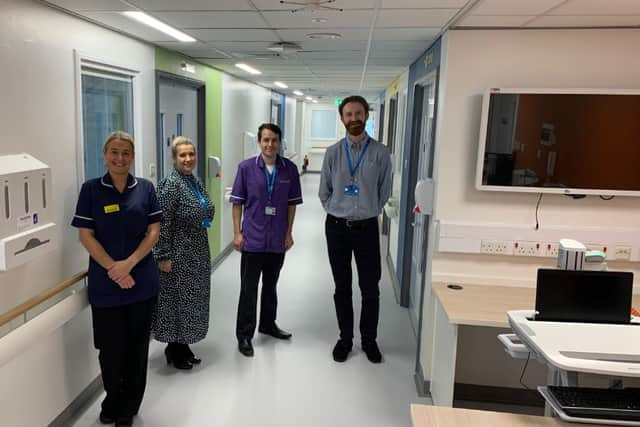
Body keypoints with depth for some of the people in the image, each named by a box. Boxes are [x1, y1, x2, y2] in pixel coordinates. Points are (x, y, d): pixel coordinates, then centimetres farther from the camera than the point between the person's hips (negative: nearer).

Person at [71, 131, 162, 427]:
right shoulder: (91, 189, -1)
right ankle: (112, 403, 35)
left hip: (142, 280, 1)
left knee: (137, 346, 10)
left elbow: (154, 231, -1)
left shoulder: (145, 188, 2)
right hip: (104, 283, -1)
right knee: (110, 346, 8)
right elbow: (86, 235, -4)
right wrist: (113, 268, -14)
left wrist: (129, 263, -14)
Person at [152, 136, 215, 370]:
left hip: (198, 253, 8)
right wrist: (163, 256, -19)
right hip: (178, 254, -8)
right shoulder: (170, 184, -16)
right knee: (176, 299, 3)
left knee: (192, 300, 15)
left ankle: (183, 345, 29)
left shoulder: (196, 182, 9)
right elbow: (162, 224, -19)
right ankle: (174, 350, 19)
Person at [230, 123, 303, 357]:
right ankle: (244, 335, 18)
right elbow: (237, 202, -2)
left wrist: (289, 233, 4)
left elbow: (292, 203, 4)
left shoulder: (290, 169, -3)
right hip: (252, 239, -2)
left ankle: (268, 324, 38)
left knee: (270, 286, 19)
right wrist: (237, 233, -5)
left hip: (278, 240, 2)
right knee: (248, 289, 4)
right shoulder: (246, 167, -6)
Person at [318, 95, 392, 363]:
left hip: (367, 227, -1)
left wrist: (368, 213, 5)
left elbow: (384, 192, 4)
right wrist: (337, 213, 4)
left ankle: (369, 340, 26)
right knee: (342, 287, 13)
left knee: (370, 288, 7)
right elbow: (324, 191, 8)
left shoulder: (380, 153, -5)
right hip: (337, 227, 1)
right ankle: (345, 338, 28)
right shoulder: (333, 153, -1)